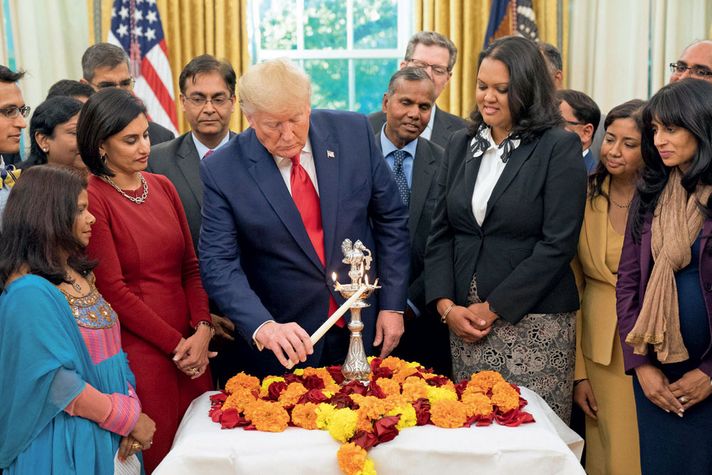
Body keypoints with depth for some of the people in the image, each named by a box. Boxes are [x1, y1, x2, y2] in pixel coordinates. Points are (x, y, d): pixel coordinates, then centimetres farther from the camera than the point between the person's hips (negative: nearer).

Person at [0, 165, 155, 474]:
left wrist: (132, 411, -6)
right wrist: (130, 418, -13)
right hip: (70, 445, -8)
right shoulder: (30, 293, -20)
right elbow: (58, 383, -21)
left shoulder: (78, 274, 8)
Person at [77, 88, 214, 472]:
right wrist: (175, 345, -9)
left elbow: (190, 264, 10)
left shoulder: (162, 186, 9)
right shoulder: (91, 198, -10)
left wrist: (202, 330, -4)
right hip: (139, 351, -6)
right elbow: (112, 289, -11)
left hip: (191, 346, 6)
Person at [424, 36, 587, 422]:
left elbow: (557, 243, -11)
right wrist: (446, 306, -4)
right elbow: (440, 233, 9)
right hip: (463, 318, 4)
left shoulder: (559, 148, -5)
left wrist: (492, 309, -12)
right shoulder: (460, 145, 10)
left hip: (533, 321, -4)